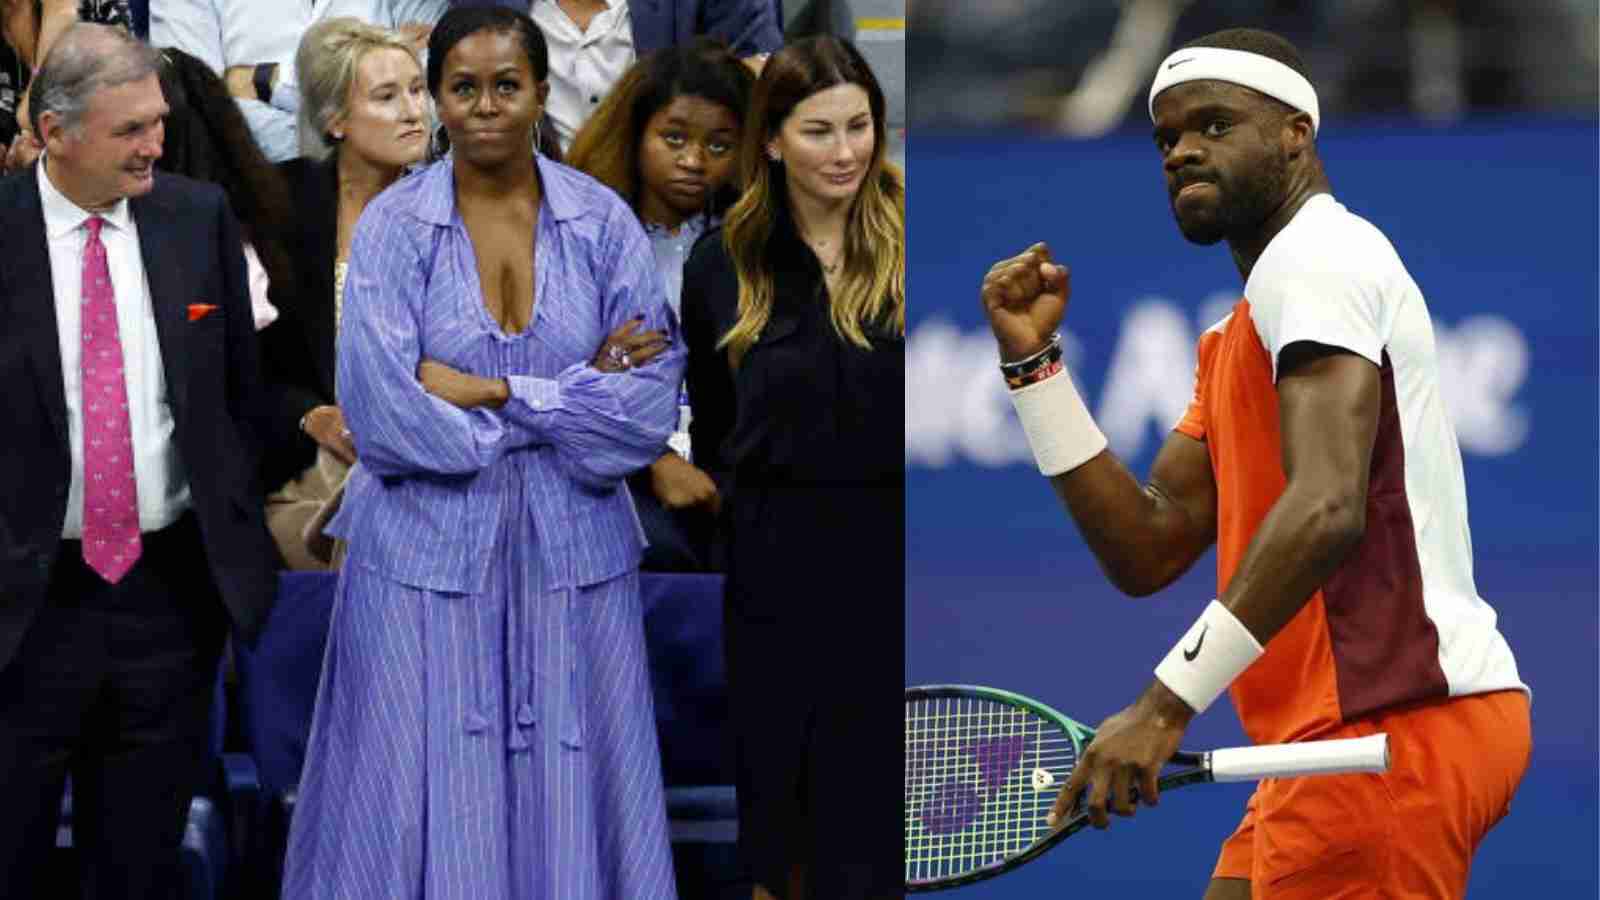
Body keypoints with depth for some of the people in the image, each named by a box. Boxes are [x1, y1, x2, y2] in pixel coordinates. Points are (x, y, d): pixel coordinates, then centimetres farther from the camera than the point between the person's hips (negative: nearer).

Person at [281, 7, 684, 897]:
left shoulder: (603, 222, -1)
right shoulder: (392, 228, -6)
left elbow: (651, 405, -7)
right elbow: (386, 415, -15)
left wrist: (486, 392, -13)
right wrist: (576, 390, -12)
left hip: (571, 555, 1)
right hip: (429, 555, -1)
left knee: (568, 801, 5)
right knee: (425, 806, 3)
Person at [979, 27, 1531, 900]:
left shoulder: (1313, 255, -8)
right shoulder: (1234, 340, 24)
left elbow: (1326, 509, -23)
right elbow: (1147, 550, 15)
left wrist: (1167, 703, -27)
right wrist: (1033, 361, 9)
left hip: (1400, 722, -10)